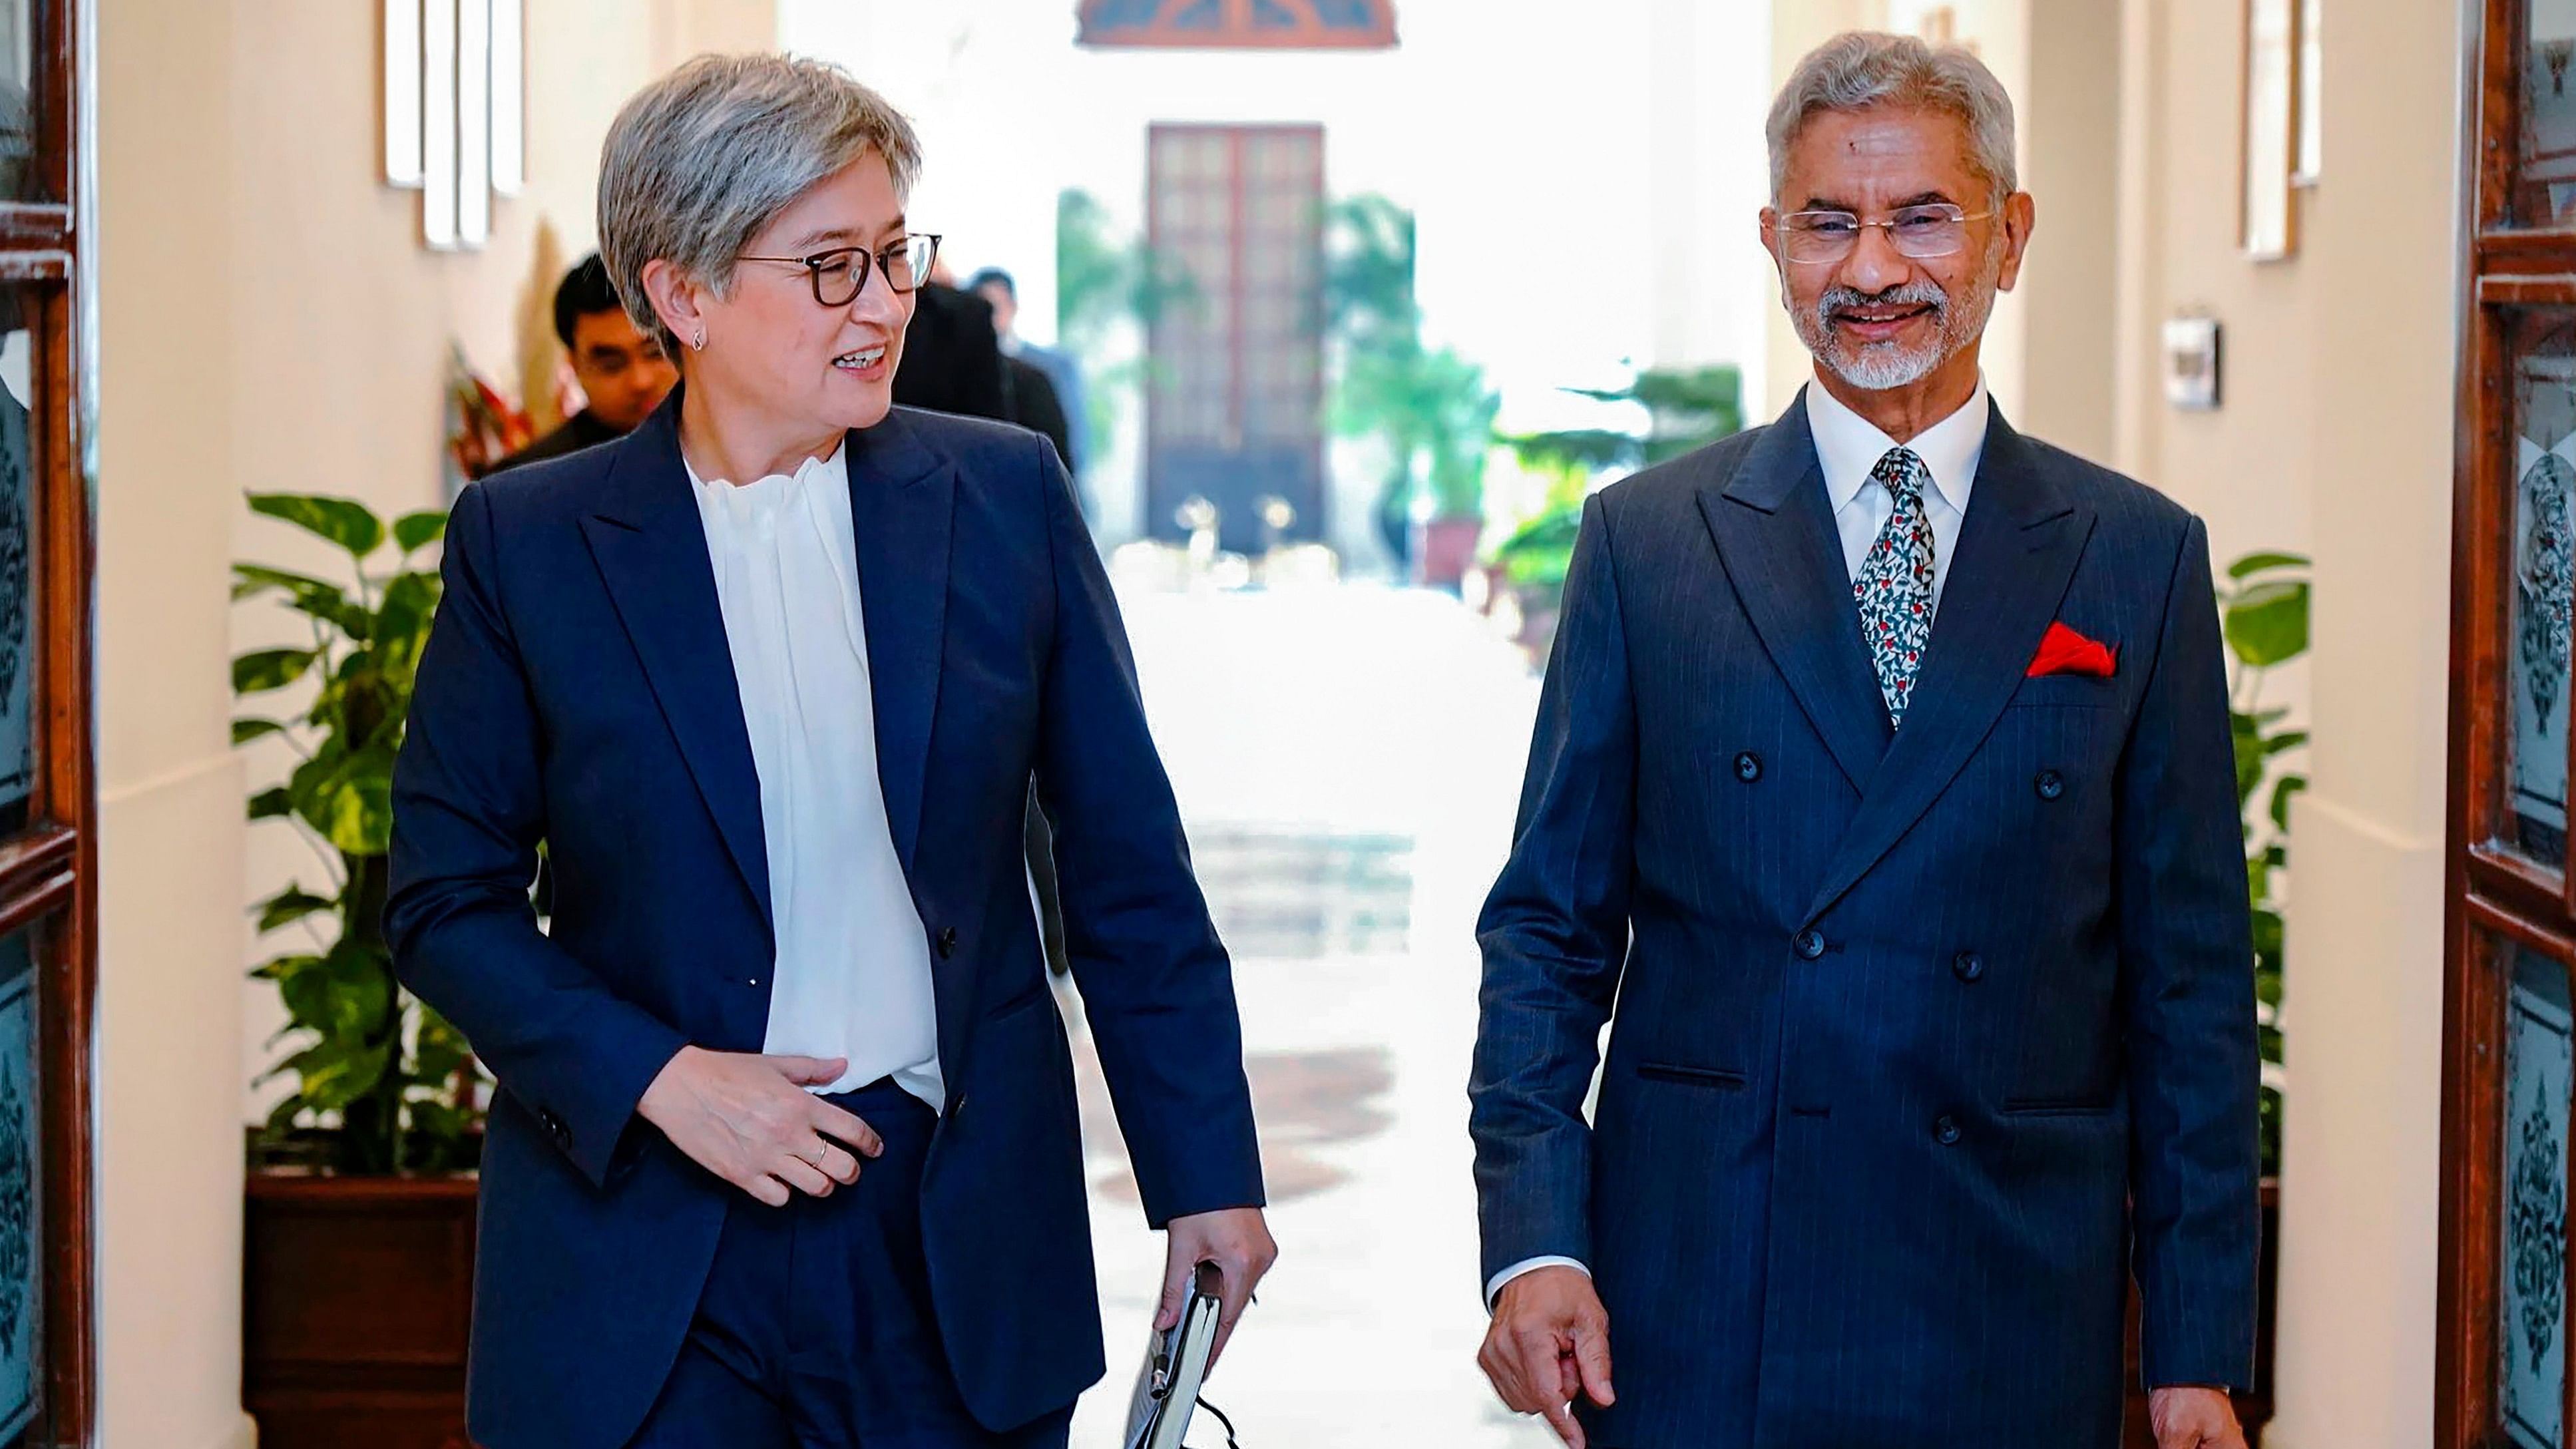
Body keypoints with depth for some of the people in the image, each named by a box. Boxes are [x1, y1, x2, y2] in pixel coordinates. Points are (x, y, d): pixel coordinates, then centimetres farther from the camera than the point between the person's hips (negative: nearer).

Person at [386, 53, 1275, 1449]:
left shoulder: (1006, 497, 2)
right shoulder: (526, 544, -2)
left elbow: (1130, 878, 6)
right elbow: (446, 900, 1)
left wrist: (1206, 1176, 5)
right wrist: (658, 1077, -12)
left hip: (962, 1245, 2)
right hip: (645, 1249, -1)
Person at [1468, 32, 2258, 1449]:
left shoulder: (2139, 561, 5)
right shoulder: (1646, 539, 4)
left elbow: (2189, 976, 5)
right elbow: (1549, 922, 5)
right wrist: (1532, 1239, -8)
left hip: (2012, 1330, 1)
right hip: (1694, 1318, 0)